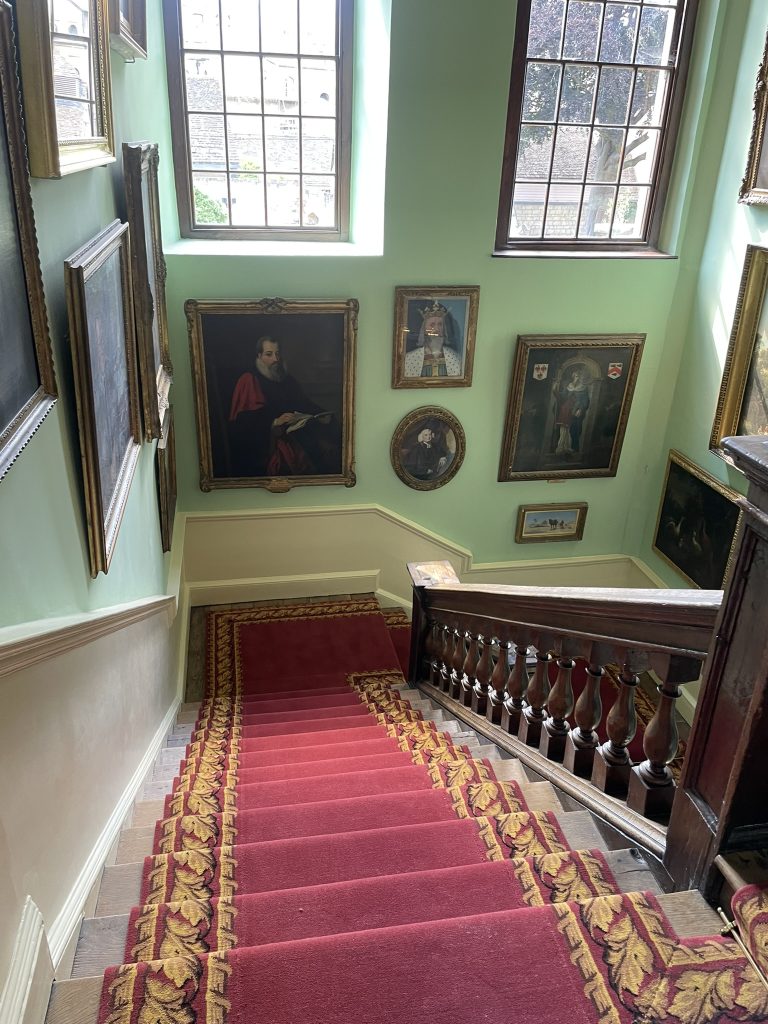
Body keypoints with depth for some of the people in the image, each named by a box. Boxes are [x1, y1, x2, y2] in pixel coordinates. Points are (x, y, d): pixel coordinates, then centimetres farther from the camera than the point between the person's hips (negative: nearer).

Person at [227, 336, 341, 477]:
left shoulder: (288, 379, 23)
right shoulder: (249, 380, 2)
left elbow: (305, 404, 22)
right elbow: (244, 420, -8)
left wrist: (322, 415, 0)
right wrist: (274, 422, -21)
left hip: (294, 432, 6)